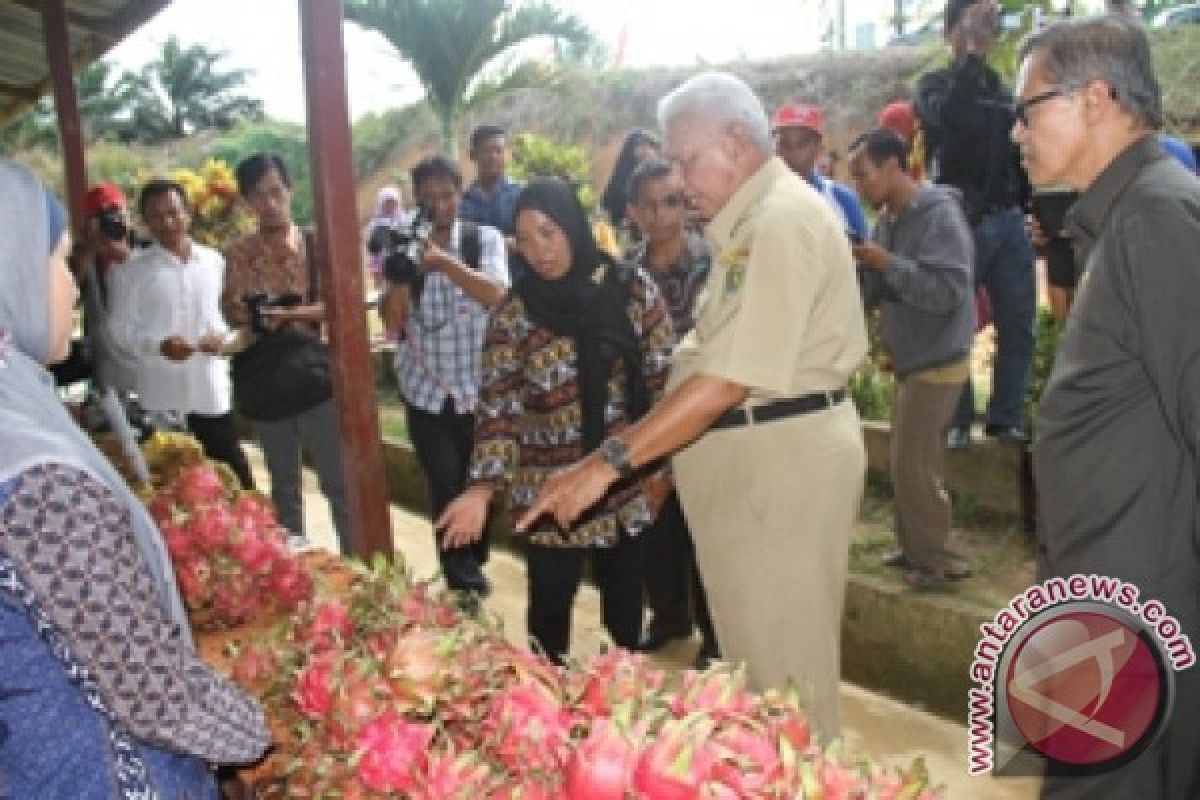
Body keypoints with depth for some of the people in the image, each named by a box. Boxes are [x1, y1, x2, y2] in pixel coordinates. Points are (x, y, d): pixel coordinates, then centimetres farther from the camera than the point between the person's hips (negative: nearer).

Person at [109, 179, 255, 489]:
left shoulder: (215, 262, 5)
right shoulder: (133, 271, -2)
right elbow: (120, 329, -3)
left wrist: (223, 335, -8)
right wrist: (159, 344, -20)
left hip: (212, 392, 2)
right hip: (161, 397, -2)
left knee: (235, 476, 10)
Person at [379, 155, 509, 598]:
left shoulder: (485, 239, -3)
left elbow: (495, 294, -22)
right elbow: (392, 323, -5)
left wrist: (443, 261, -35)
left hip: (478, 388, 0)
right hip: (425, 390, 0)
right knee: (446, 489, -6)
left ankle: (472, 568, 33)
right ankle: (464, 584, 5)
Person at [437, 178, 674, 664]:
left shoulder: (633, 289, -4)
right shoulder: (513, 313, -6)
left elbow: (663, 380, 1)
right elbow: (498, 407, -9)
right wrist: (482, 487, -20)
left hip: (627, 482, 1)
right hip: (550, 489, -1)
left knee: (625, 596, 15)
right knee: (550, 600, 8)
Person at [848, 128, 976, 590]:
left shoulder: (939, 214, -17)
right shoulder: (886, 219, 8)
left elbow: (947, 292, -27)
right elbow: (873, 293, 11)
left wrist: (887, 263, -26)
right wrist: (855, 268, -8)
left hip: (936, 362, -8)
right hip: (910, 360, 8)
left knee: (914, 466, -3)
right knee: (907, 462, 13)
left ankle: (937, 559, 11)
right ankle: (916, 548, 26)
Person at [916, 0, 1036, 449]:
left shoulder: (1004, 90, 18)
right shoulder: (935, 85, 4)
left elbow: (1021, 155, 19)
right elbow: (946, 118, -20)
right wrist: (973, 56, -17)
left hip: (1009, 222, 4)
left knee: (1017, 327, 2)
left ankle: (1006, 418, 11)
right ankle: (957, 422, 8)